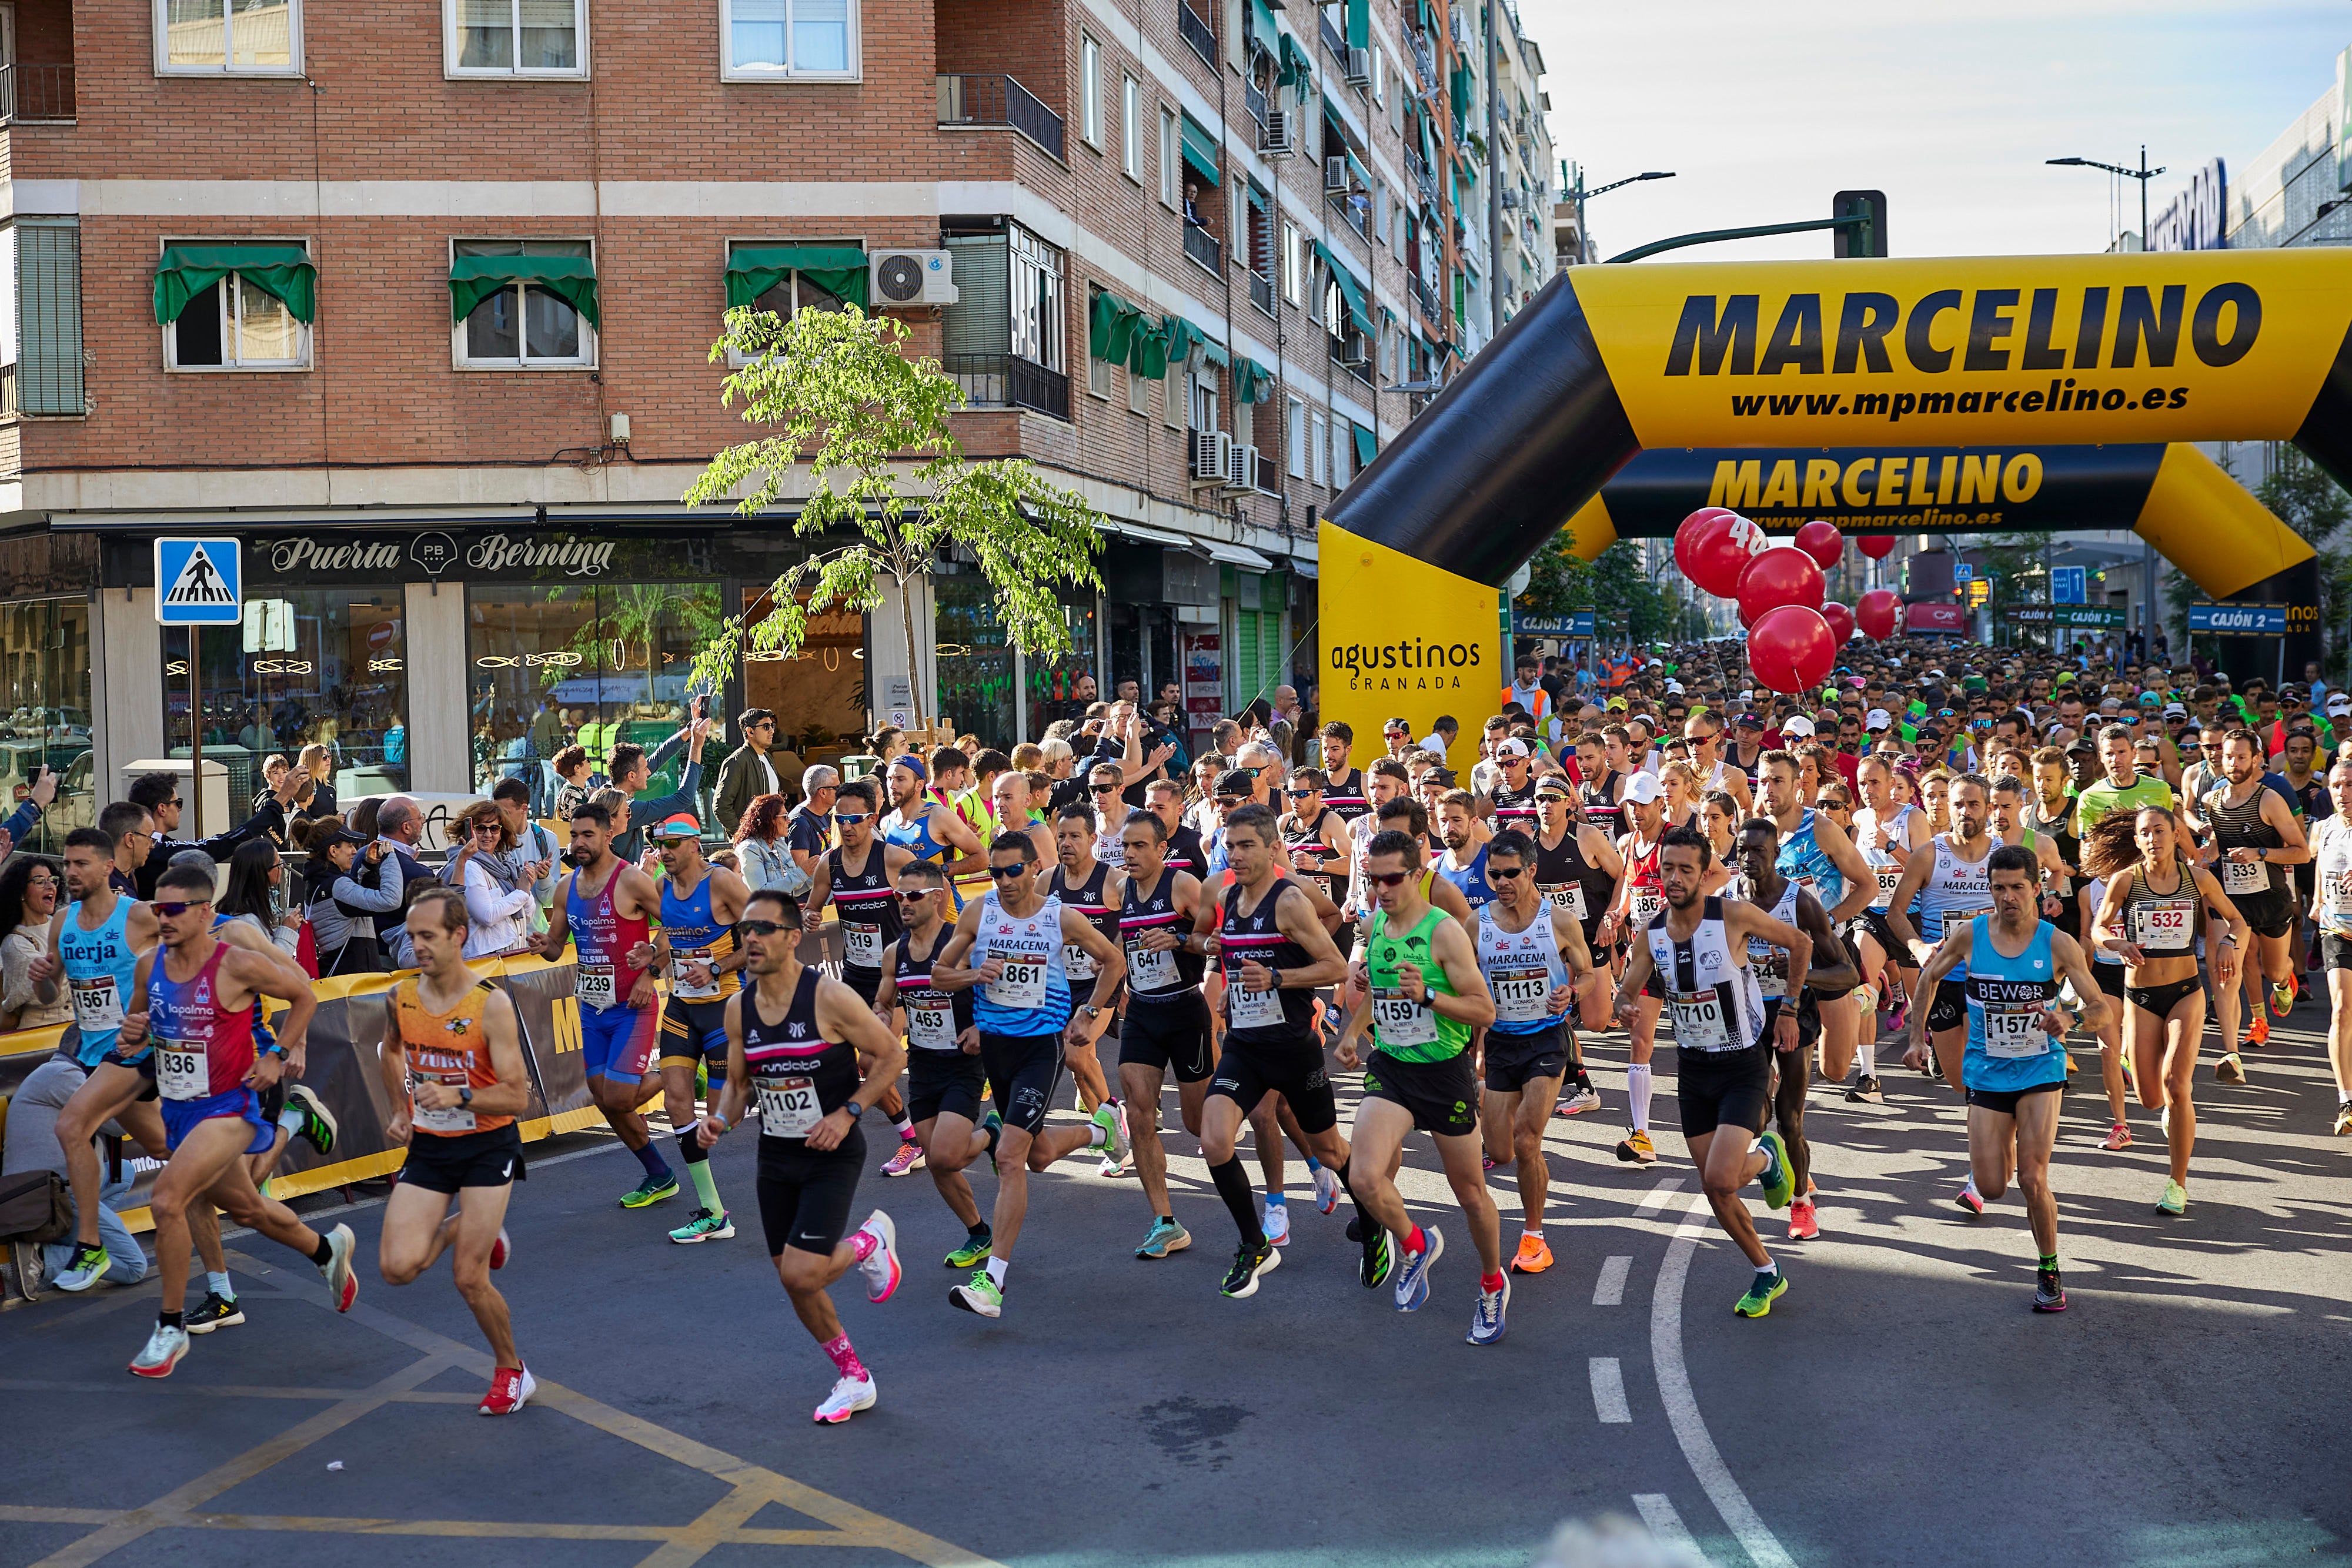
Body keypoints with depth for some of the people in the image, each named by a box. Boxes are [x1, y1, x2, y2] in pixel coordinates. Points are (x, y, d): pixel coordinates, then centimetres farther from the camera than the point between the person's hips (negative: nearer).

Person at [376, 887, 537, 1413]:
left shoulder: (492, 1005, -18)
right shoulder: (401, 998, -4)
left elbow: (517, 1096, -18)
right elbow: (390, 1052, 21)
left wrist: (458, 1097, -32)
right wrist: (401, 1110, 12)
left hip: (487, 1147, -4)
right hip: (427, 1147, 4)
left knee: (470, 1279, -6)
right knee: (398, 1267, -9)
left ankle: (511, 1370, 19)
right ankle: (458, 1228, 25)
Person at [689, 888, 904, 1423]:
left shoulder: (830, 999, -17)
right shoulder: (738, 1008, 0)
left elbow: (892, 1055, -9)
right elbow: (739, 1082, 12)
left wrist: (847, 1113, -17)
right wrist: (721, 1120, -9)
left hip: (832, 1155, -6)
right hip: (775, 1157, 6)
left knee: (802, 1273, -16)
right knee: (793, 1282, 10)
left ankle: (870, 1243, 16)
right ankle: (854, 1379, 30)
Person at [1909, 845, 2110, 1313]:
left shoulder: (2058, 944, -11)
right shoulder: (1970, 936, -7)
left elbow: (2101, 1008, -10)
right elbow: (1927, 976, 11)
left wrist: (2068, 1023, -31)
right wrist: (1918, 1033, 6)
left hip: (2040, 1071, -2)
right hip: (1987, 1074, 2)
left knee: (2033, 1181, -11)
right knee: (1991, 1188, 2)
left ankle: (2049, 1271, 11)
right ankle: (2001, 1148, 40)